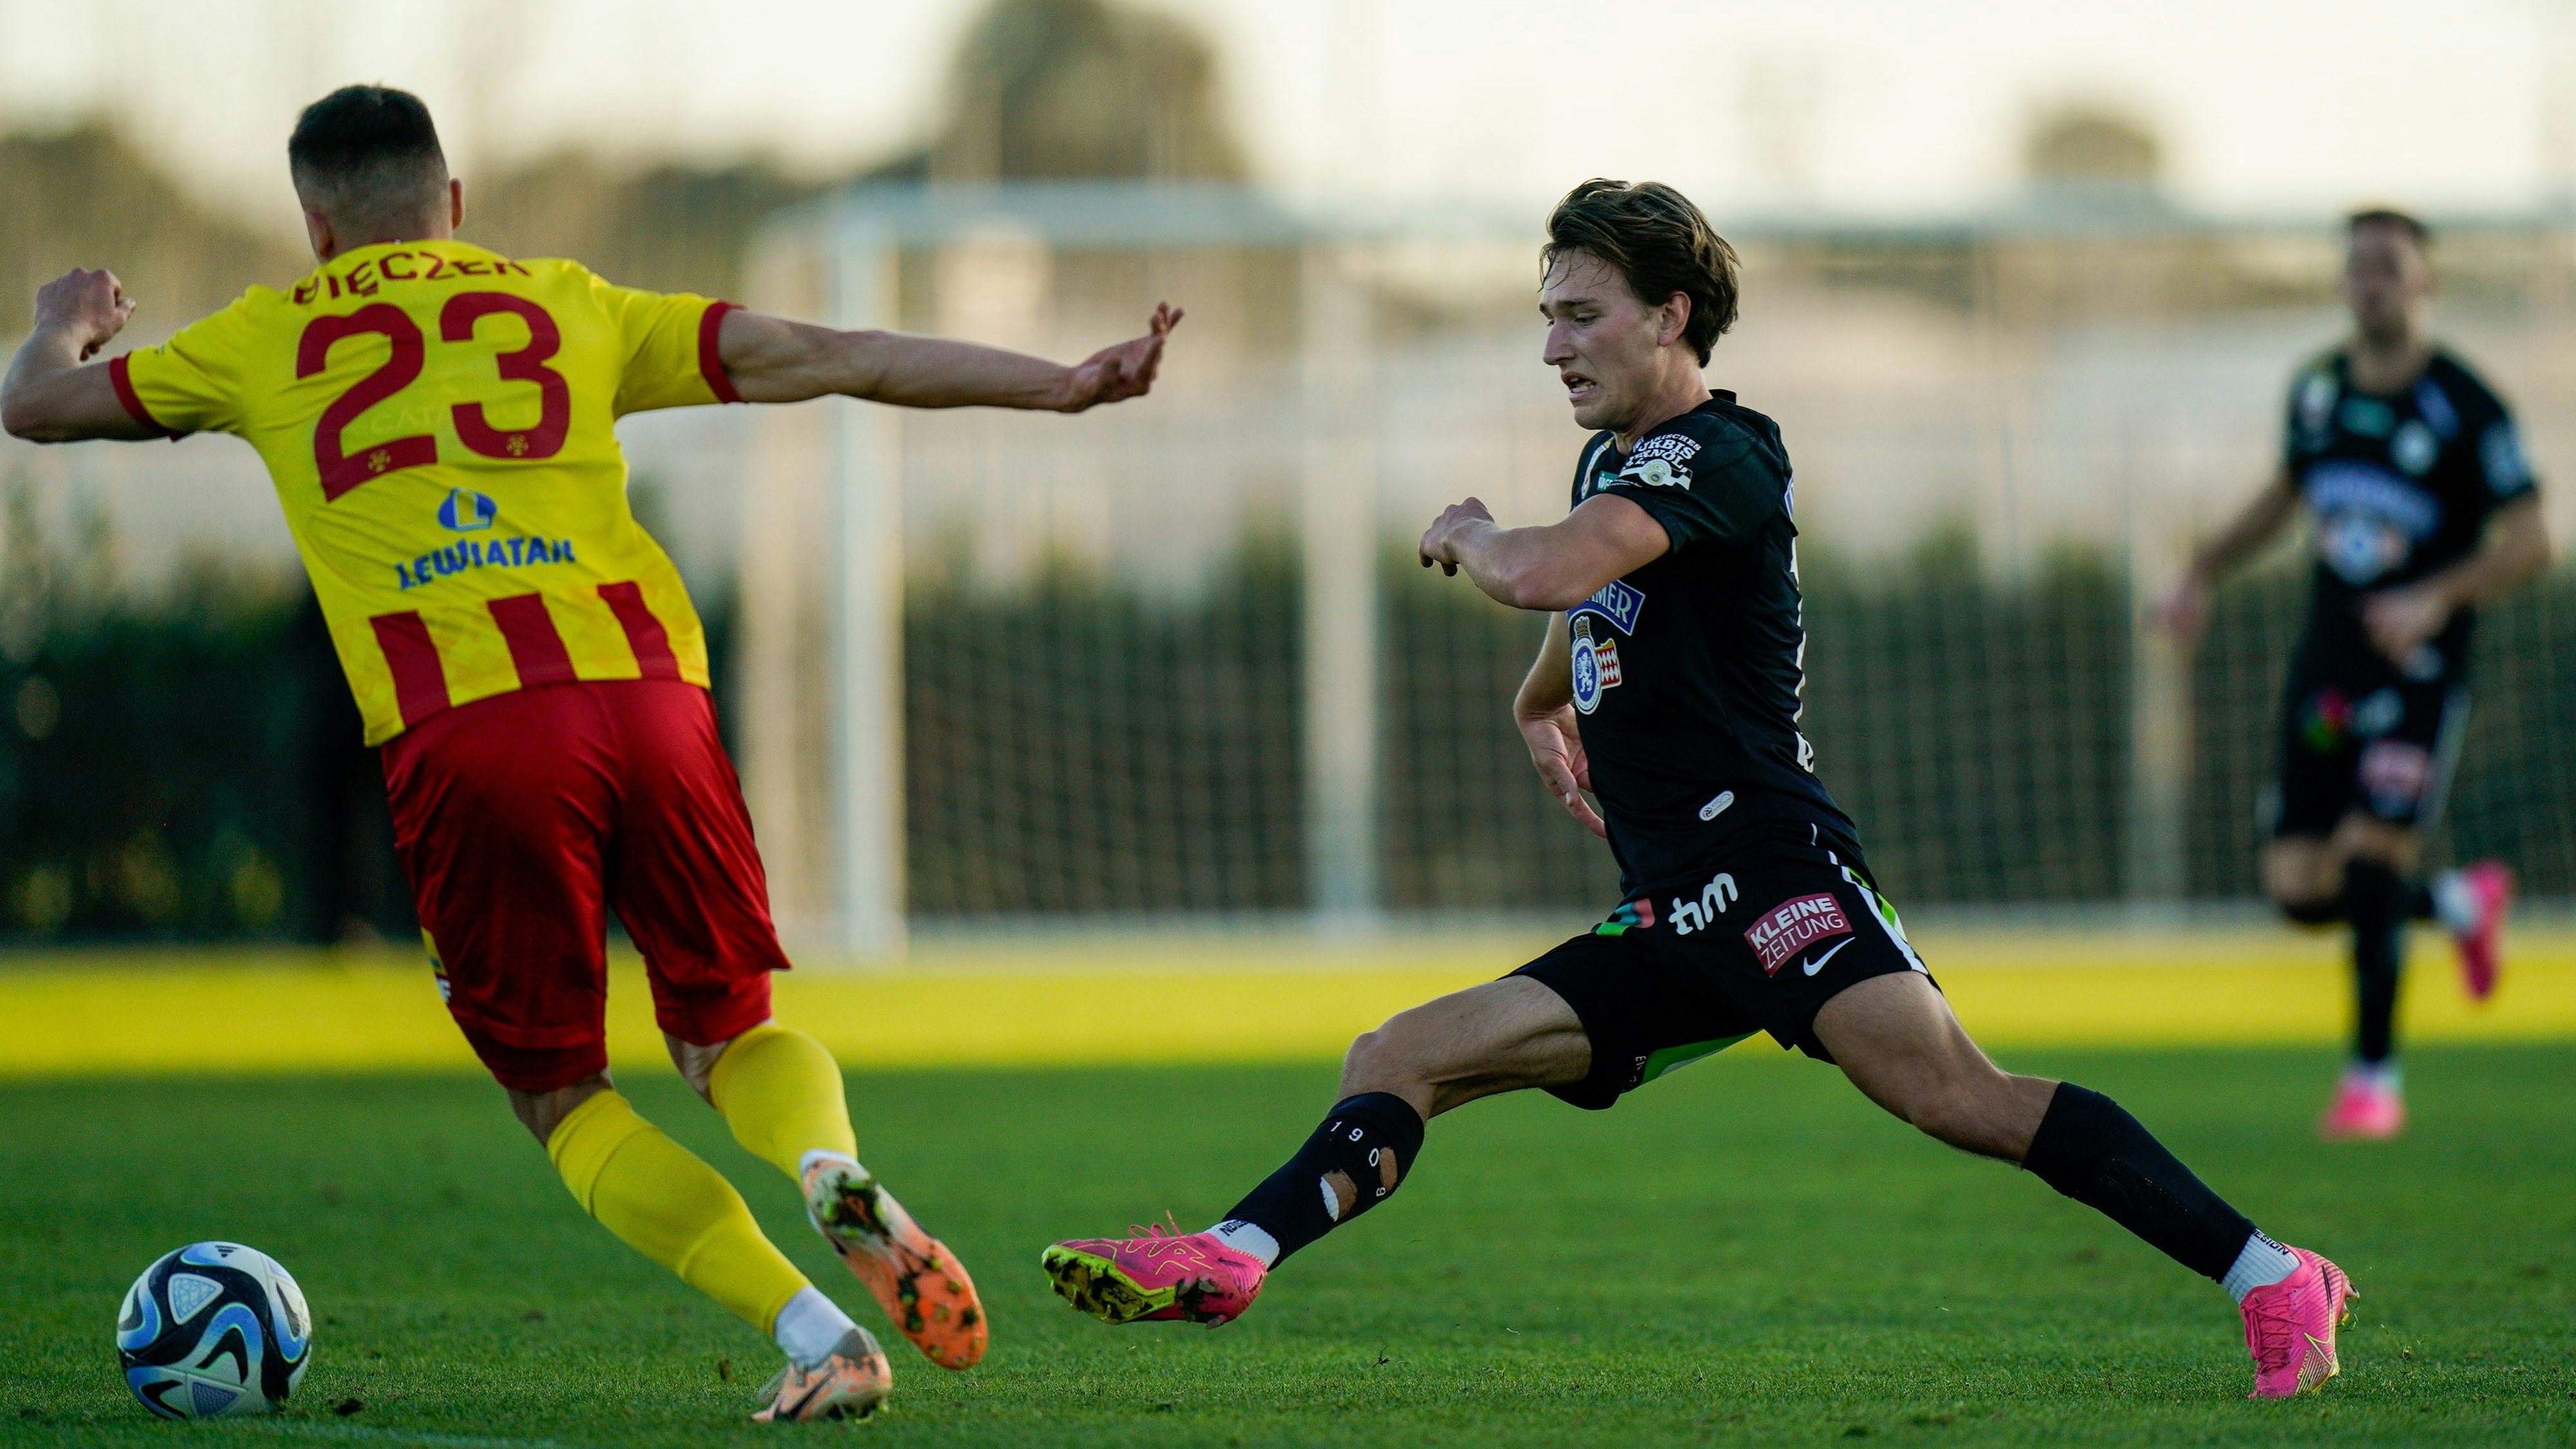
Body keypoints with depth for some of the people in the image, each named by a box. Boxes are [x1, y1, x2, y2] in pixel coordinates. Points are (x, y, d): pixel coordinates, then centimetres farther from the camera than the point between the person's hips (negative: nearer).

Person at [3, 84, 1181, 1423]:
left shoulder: (267, 342, 21)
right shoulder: (572, 309, 22)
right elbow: (830, 358, 14)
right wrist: (1058, 387, 15)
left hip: (461, 736, -2)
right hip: (646, 697, 2)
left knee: (562, 1101, 12)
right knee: (727, 1033, 21)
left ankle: (814, 1334, -7)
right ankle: (836, 1174, -15)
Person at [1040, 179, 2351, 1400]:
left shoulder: (1713, 458, -9)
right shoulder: (1614, 463, 21)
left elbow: (1542, 575, -25)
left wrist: (1466, 534, -5)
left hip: (1766, 869, -10)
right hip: (1667, 930, 10)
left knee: (1956, 1096, -27)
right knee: (1399, 1062, 4)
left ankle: (2270, 1280, -28)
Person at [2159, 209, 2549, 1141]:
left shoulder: (2464, 409, -11)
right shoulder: (2316, 391, 6)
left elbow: (2527, 543, -13)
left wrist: (2437, 600, -28)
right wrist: (2205, 573, 16)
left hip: (2418, 671, -6)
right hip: (2325, 669, 6)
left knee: (2369, 865, -15)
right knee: (2299, 890, 1)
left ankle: (2374, 1079, 2)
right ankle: (2463, 905, 31)